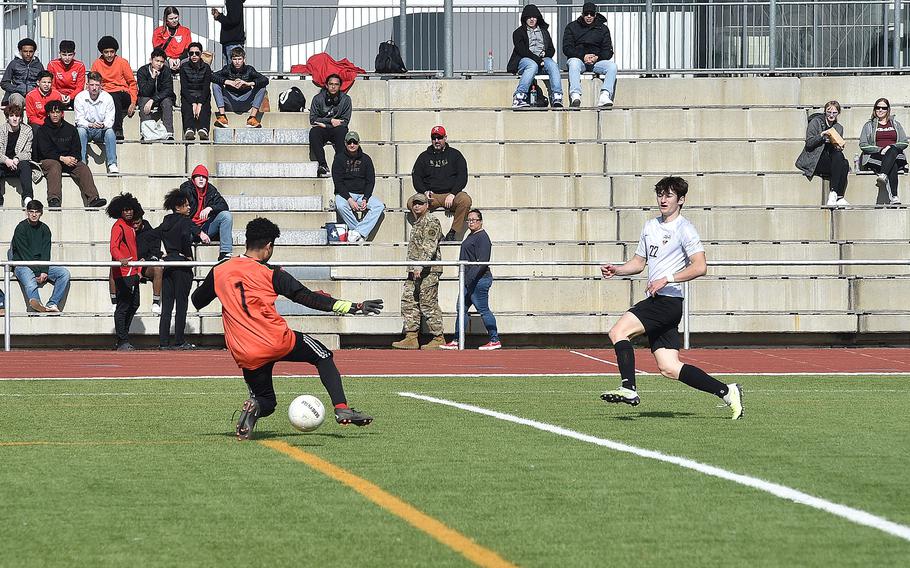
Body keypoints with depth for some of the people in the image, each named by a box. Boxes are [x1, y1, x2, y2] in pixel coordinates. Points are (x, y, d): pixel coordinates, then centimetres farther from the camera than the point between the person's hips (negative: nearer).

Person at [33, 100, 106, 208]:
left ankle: (92, 199, -40)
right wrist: (62, 158, -19)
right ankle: (54, 199, -54)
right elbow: (46, 151, -7)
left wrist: (73, 158, -13)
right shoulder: (42, 130, 4)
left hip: (68, 159, 3)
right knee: (55, 166, -37)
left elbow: (77, 150, 10)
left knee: (83, 167, -24)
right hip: (49, 160, -3)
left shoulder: (70, 129, 15)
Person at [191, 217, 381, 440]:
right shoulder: (271, 273, -4)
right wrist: (355, 307, -4)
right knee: (323, 356, 21)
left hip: (245, 356, 3)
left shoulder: (219, 272, 7)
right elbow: (309, 298, -7)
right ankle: (342, 409, 2)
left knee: (266, 402, 22)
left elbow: (197, 301, 22)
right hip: (277, 342, -3)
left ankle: (253, 407, -16)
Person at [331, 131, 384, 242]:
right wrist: (349, 199, -20)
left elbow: (371, 181, 6)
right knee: (341, 206, -36)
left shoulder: (365, 159, 9)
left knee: (379, 206, -24)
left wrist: (365, 199, -11)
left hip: (363, 194, 3)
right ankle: (362, 232, -27)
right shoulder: (339, 159, 1)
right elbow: (338, 182, -6)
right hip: (344, 194, -3)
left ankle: (357, 232, -33)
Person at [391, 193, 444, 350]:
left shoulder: (431, 222, -9)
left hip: (428, 271, -10)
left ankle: (439, 339, -3)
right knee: (408, 302, 6)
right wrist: (414, 266, 17)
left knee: (429, 304, -8)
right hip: (414, 271, 10)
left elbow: (429, 246, -21)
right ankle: (411, 338, 8)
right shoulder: (418, 223, 21)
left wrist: (420, 265, -29)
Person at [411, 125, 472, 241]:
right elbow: (416, 178, 12)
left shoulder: (455, 155, 12)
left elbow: (462, 177, 4)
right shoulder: (424, 156, 16)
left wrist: (453, 194, -12)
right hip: (431, 195, 1)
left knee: (465, 200, -35)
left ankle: (453, 232, -25)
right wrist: (425, 191, -8)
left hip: (451, 193, -1)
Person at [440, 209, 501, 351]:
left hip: (479, 280, -11)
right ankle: (457, 341, 13)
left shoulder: (482, 237, -13)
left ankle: (495, 340, -2)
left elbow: (482, 262, -21)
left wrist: (471, 278, -26)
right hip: (469, 281, 11)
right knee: (462, 309, 10)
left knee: (483, 310, -8)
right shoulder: (471, 236, 18)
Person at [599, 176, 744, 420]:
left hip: (668, 301, -8)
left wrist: (667, 279, -19)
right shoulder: (650, 226, 19)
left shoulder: (684, 229, -6)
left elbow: (700, 267, -15)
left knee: (618, 331, -19)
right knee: (669, 368, 2)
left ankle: (628, 389, -22)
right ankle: (727, 392, 7)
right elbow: (639, 263, 28)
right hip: (656, 301, 8)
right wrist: (615, 270, 10)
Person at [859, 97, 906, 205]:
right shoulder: (869, 126, 19)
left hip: (896, 155, 2)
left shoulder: (895, 124, 24)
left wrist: (890, 148, -7)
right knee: (893, 166, -36)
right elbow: (863, 145, 7)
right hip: (875, 157, -2)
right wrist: (880, 150, -9)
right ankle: (893, 197, -52)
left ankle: (883, 176, -57)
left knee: (893, 151, -38)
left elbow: (904, 143, 14)